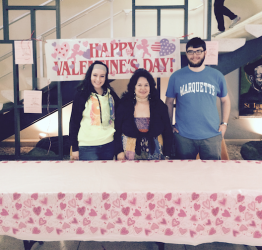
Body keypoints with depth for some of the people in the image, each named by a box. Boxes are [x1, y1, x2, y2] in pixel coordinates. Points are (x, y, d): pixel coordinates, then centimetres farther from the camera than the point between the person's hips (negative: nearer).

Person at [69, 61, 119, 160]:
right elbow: (74, 122, -3)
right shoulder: (82, 95, -3)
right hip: (88, 146, -4)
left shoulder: (111, 94, 7)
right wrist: (74, 148, -5)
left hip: (108, 144, 4)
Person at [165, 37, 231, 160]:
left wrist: (224, 123, 6)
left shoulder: (217, 76, 5)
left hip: (212, 136, 1)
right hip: (183, 136, 0)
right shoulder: (176, 77, 2)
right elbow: (169, 103, 7)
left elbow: (225, 100, 14)